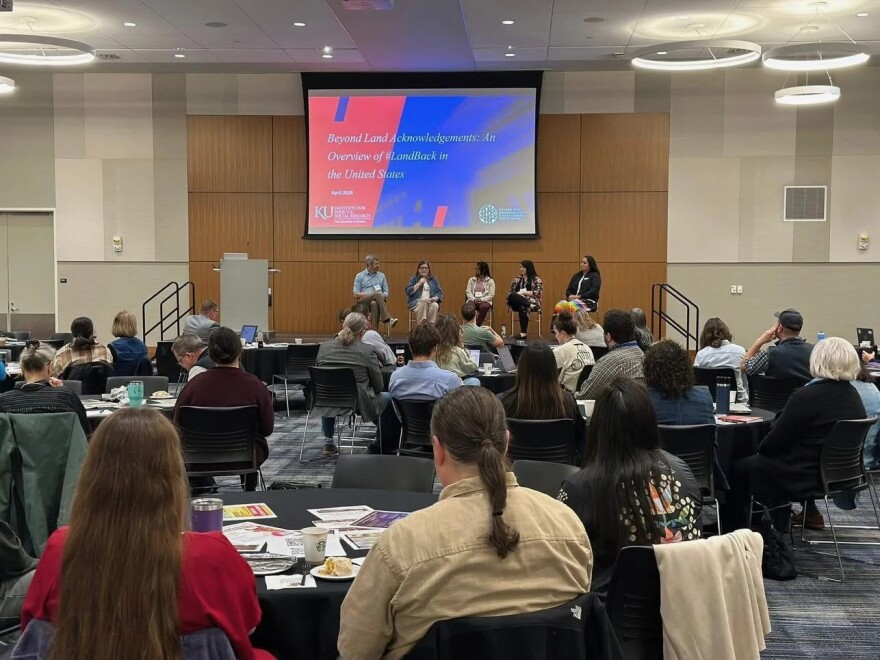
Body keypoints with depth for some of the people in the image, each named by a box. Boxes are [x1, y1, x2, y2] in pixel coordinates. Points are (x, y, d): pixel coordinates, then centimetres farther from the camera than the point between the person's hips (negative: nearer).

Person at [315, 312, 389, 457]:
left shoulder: (324, 347, -3)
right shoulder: (367, 351, -13)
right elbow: (378, 386, -7)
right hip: (359, 404, -4)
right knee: (387, 397, 24)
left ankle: (328, 443, 37)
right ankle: (380, 444, 31)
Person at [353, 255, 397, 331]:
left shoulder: (381, 276, 18)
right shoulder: (359, 276, 10)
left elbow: (386, 292, 15)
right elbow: (356, 294, 2)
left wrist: (383, 296, -10)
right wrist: (370, 294, -11)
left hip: (378, 300, 2)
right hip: (364, 302, -2)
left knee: (375, 304, -38)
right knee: (377, 294, -35)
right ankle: (388, 319, -50)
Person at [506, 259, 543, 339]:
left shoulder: (536, 280, 9)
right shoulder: (517, 279, 22)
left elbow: (538, 293, -3)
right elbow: (511, 292, 16)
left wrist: (524, 292, -9)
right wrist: (518, 294, -7)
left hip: (532, 301, -3)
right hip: (517, 303, 3)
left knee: (523, 307, -40)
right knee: (511, 296, -32)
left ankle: (523, 332, -41)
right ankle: (531, 306, -41)